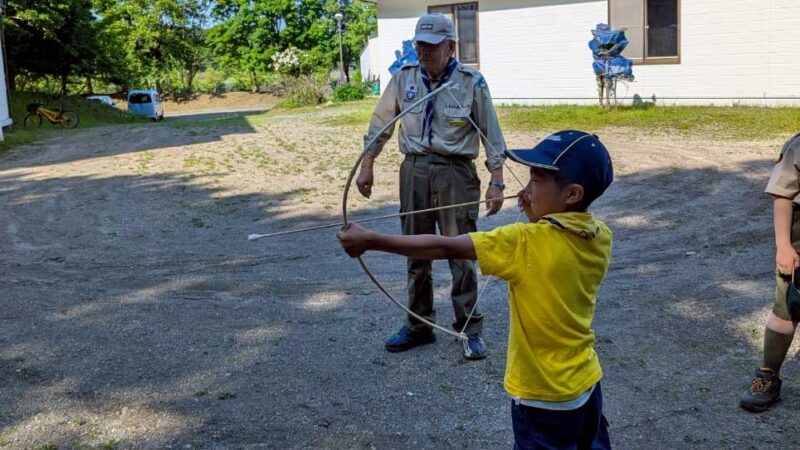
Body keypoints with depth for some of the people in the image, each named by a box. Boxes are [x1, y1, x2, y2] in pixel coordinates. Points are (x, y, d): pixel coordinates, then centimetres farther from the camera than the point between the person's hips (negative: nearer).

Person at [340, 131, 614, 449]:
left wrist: (371, 241, -19)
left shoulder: (528, 242, -25)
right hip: (586, 383, 7)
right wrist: (538, 218, 1)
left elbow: (446, 248, -24)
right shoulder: (601, 237, -6)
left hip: (545, 395, -7)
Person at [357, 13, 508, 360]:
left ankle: (470, 329, 13)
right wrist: (367, 166, 6)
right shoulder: (404, 78, 3)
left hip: (455, 173, -3)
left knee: (461, 254, 1)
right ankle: (418, 326, 24)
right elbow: (380, 123, 10)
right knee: (416, 253, 11)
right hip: (415, 170, 4)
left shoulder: (471, 83, -6)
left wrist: (496, 182, -7)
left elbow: (491, 135, -3)